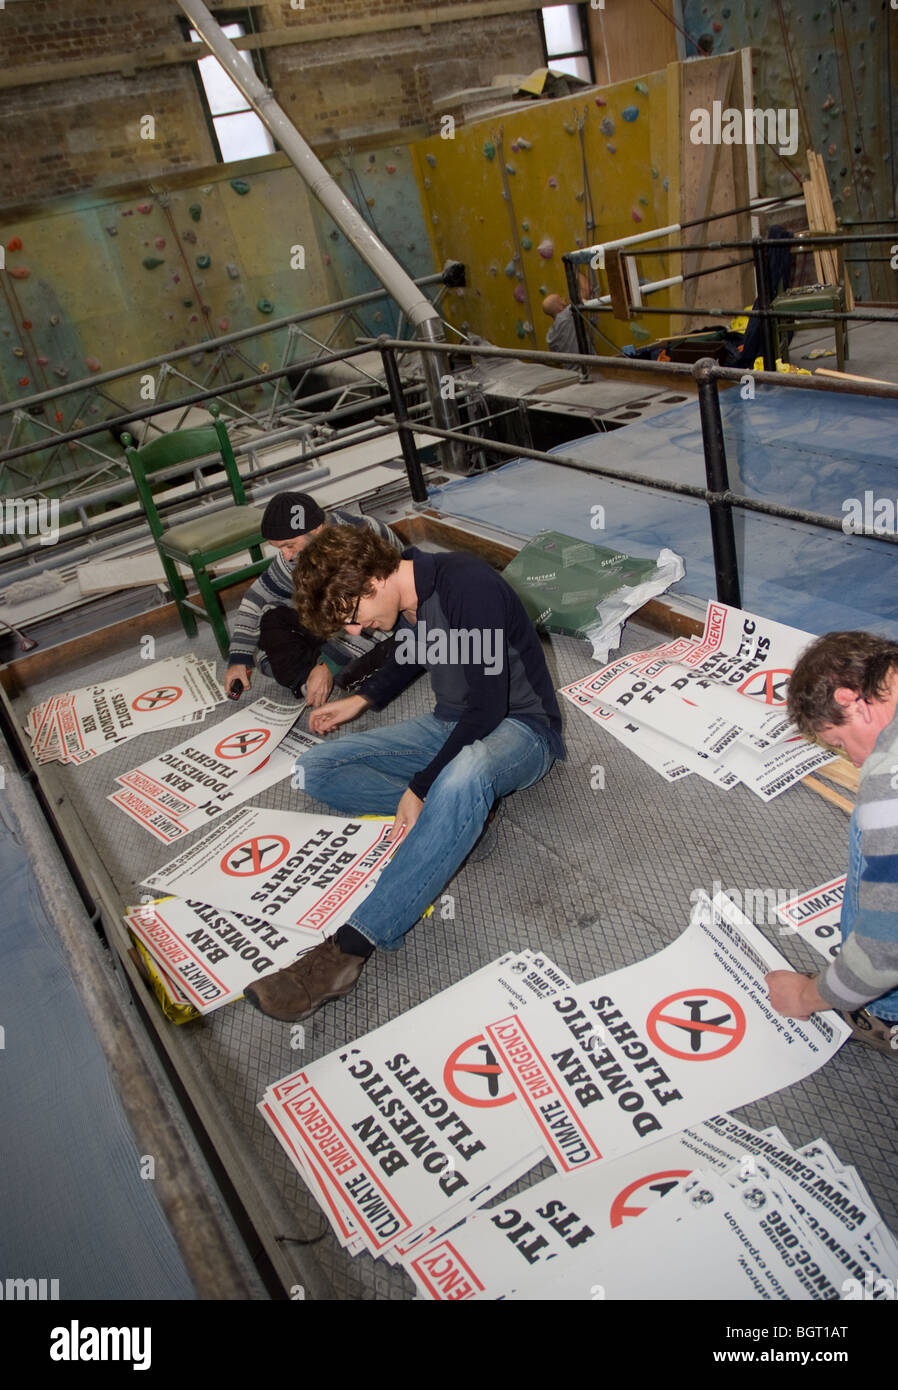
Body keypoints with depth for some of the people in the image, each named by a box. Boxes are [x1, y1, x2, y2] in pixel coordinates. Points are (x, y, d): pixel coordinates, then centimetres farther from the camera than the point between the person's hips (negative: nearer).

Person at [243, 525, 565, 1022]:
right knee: (316, 769, -2)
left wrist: (422, 786, -24)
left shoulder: (467, 586, -25)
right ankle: (457, 816, -17)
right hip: (452, 725, 9)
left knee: (463, 776, -45)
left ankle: (347, 949, -44)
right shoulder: (404, 599, 0)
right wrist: (361, 700, 18)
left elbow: (488, 707, -26)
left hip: (518, 726, -9)